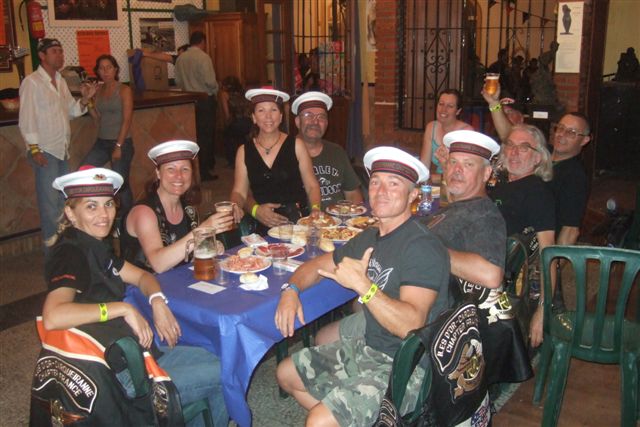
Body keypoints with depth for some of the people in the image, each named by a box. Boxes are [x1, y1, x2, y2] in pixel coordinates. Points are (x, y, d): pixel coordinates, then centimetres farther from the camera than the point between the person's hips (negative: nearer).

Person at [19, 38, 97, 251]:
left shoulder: (61, 81, 15)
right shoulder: (32, 82, -8)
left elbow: (71, 111, 15)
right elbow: (26, 118, -12)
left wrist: (84, 99, -3)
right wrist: (34, 149, -16)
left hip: (62, 150, 7)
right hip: (44, 151, -7)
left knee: (63, 201, 12)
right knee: (50, 203, -5)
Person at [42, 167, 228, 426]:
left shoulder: (93, 246, 9)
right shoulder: (69, 254, -20)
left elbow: (141, 276, 16)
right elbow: (52, 317, -36)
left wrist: (157, 301, -7)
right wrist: (124, 308, -28)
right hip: (119, 379, -9)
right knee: (224, 376, -5)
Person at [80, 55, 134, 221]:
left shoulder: (124, 90, -6)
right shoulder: (99, 90, 10)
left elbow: (127, 120, -11)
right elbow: (98, 118, 10)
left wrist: (118, 146, -16)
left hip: (121, 143, -5)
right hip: (102, 142, 5)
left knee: (121, 183, -1)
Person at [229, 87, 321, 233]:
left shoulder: (296, 145, 6)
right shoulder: (244, 151, 9)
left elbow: (312, 186, 7)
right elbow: (239, 192, 7)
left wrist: (315, 209, -13)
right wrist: (254, 210, -14)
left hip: (298, 221, -2)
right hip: (262, 227, 2)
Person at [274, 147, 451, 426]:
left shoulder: (422, 248, -21)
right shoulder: (370, 238, 7)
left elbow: (411, 326, -31)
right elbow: (317, 265, 16)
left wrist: (362, 284, -35)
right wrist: (291, 290, -4)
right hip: (368, 348, 9)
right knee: (286, 374, 15)